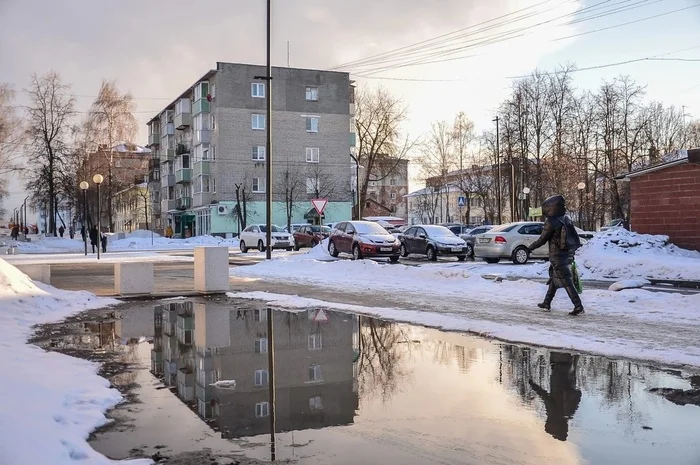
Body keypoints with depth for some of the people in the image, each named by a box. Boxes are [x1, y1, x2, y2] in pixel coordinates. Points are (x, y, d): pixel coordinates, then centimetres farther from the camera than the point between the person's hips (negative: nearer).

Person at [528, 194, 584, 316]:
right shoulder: (567, 219, 3)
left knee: (566, 282, -5)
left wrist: (531, 247, 5)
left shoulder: (551, 222, -18)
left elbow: (542, 240, -11)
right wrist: (572, 251, 24)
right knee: (553, 278, 20)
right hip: (568, 255, 8)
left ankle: (578, 307, -8)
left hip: (557, 257, -8)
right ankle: (547, 303, 29)